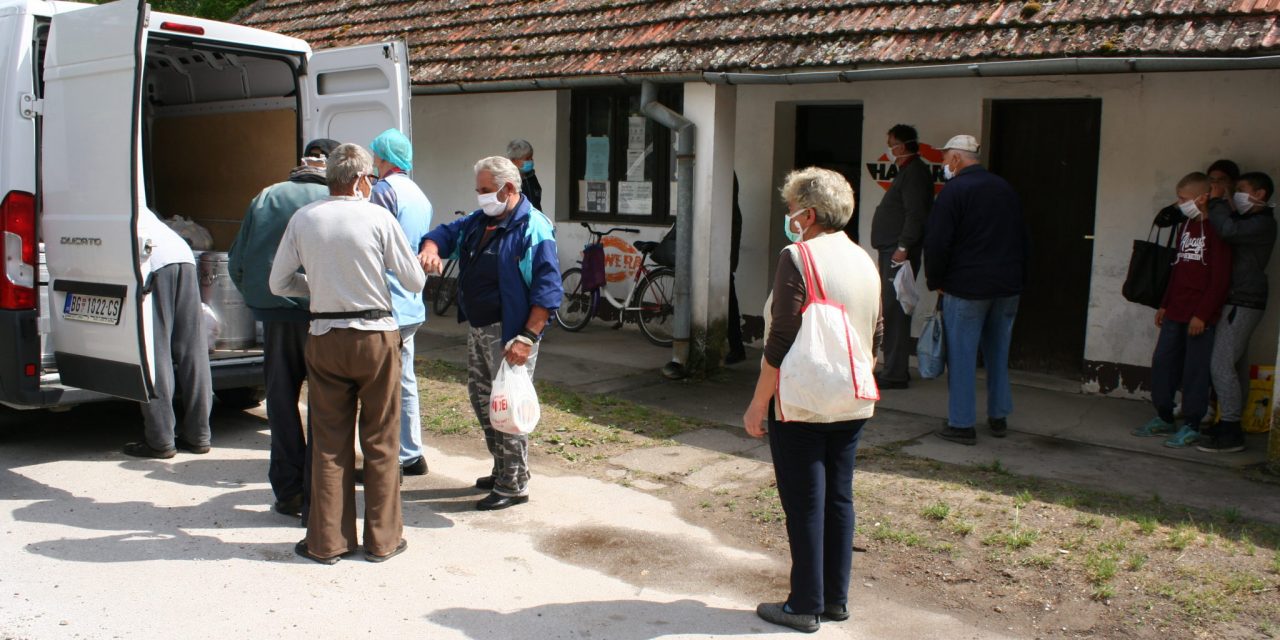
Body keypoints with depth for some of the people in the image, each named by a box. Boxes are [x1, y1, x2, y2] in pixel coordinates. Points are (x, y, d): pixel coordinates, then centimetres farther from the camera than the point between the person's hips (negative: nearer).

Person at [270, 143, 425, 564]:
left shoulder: (303, 219, 2)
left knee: (329, 442, 10)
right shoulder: (378, 218, -6)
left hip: (325, 337, 2)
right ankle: (382, 539, 16)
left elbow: (278, 283, 7)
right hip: (376, 335, -2)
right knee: (381, 441, 8)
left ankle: (327, 541, 16)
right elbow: (415, 282, -3)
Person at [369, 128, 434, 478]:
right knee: (403, 380, 16)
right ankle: (411, 455, 23)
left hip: (387, 304, -9)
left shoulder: (385, 189, -12)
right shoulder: (419, 196, 16)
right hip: (412, 304, 9)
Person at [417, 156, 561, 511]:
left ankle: (514, 485, 8)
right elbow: (446, 232, 17)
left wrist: (528, 338, -25)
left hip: (508, 334, -9)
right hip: (477, 329, 9)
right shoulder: (479, 221, 11)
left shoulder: (533, 228, -16)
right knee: (481, 400, 18)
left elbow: (548, 289, -20)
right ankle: (502, 470, 33)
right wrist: (430, 249, -10)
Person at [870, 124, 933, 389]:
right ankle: (894, 370, 19)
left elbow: (916, 214, -22)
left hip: (899, 254, -11)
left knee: (894, 312, -10)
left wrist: (903, 246, -24)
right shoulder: (908, 171, 21)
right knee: (891, 311, 13)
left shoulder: (915, 172, -12)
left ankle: (895, 374, -8)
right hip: (892, 251, 11)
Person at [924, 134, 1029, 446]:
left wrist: (935, 281, 0)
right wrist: (1018, 278, 21)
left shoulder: (954, 190, -10)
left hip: (966, 288, -7)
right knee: (998, 353, 16)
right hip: (1008, 286, 7)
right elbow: (1022, 239, 17)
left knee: (961, 355, 0)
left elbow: (936, 242, -13)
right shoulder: (1005, 188, 13)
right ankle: (999, 417, 24)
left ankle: (961, 424, 2)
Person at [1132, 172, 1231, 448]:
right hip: (1175, 312, 8)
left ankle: (1191, 426, 8)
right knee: (1162, 363, 10)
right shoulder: (1186, 226, 15)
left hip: (1200, 316, -8)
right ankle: (1163, 418, 22)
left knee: (1195, 370, -1)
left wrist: (1203, 314, -17)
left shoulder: (1216, 229, -11)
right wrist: (1165, 305, 18)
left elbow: (1220, 278, -15)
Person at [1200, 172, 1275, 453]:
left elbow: (1227, 230, -30)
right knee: (1226, 365, 11)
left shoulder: (1262, 223, -13)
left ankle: (1231, 433, -9)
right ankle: (1226, 424, 17)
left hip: (1243, 303, -10)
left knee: (1221, 365, -12)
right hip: (1232, 302, 10)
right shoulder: (1245, 220, 20)